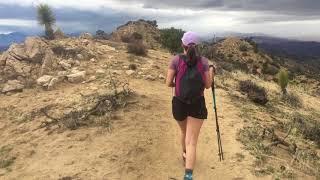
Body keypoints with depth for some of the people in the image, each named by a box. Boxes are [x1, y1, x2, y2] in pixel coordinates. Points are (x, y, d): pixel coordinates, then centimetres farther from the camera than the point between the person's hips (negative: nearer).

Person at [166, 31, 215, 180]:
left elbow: (168, 83, -8)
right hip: (197, 105, -1)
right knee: (191, 142, -2)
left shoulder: (176, 60, -7)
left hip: (179, 103, 2)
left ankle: (185, 155, 53)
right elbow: (208, 85, -1)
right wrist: (211, 70, 17)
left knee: (184, 131, 30)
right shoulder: (203, 61, -5)